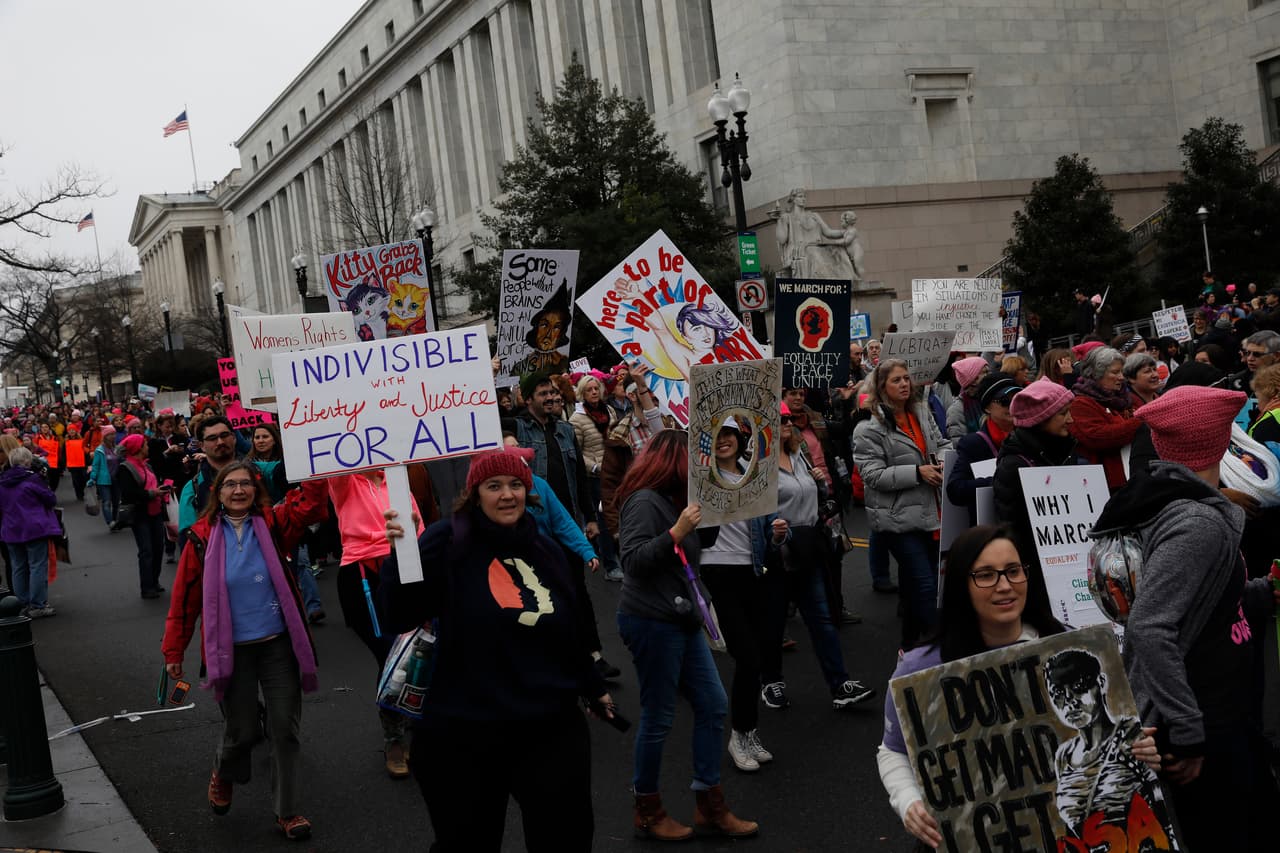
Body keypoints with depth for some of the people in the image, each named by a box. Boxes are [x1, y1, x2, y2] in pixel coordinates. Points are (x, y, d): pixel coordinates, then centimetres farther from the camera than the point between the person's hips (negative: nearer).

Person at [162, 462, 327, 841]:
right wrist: (173, 651, 4)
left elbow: (310, 502, -19)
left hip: (278, 644, 1)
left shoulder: (273, 524, -2)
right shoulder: (202, 537, -3)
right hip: (231, 650, -1)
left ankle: (286, 811, 20)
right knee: (241, 731, 6)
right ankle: (224, 775, 42)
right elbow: (185, 597, 1)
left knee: (285, 728, 4)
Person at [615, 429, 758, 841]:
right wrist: (676, 532, -30)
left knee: (713, 705, 10)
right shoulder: (644, 501, -15)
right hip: (651, 622, -10)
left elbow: (703, 541, 21)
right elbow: (633, 560, -23)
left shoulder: (674, 499, 13)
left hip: (682, 620, 10)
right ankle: (647, 812, 16)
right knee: (658, 717, 0)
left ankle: (710, 805, 19)